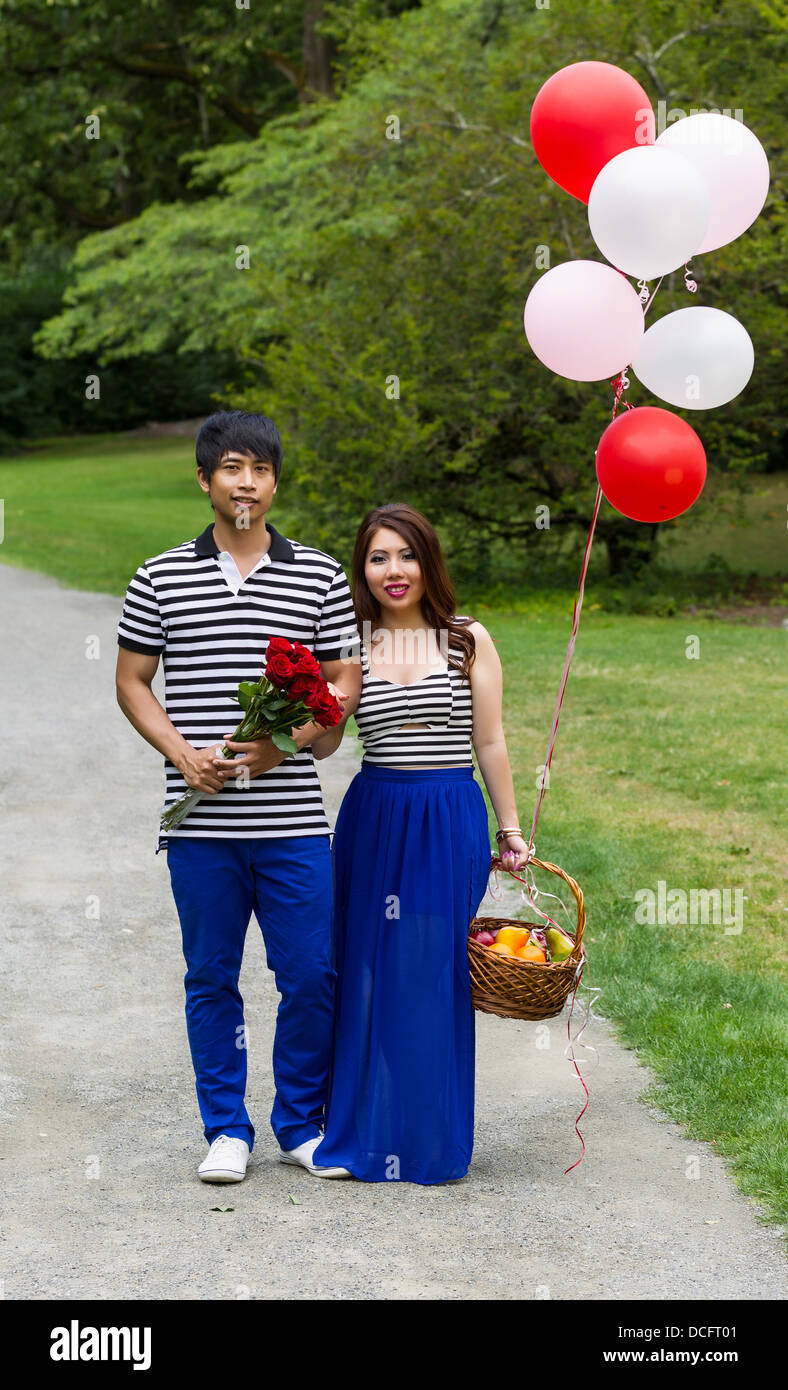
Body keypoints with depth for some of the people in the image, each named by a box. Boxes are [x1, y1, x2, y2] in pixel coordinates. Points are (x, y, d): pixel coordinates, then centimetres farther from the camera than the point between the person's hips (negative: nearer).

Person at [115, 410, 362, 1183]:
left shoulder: (320, 577, 6)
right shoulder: (161, 578, 5)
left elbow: (344, 686, 7)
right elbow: (132, 682, 9)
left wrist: (287, 740, -10)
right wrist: (181, 752, -6)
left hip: (293, 822, 0)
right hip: (200, 822, 0)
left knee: (312, 977, 1)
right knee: (211, 978, 7)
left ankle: (301, 1125, 19)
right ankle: (226, 1131, 20)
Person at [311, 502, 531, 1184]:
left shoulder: (469, 640, 2)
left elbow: (489, 742, 5)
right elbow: (322, 741, 1)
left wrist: (511, 832, 7)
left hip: (452, 824, -2)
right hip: (373, 819, 2)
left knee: (435, 976, 0)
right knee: (369, 975, 4)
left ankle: (433, 1140, 11)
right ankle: (368, 1130, 16)